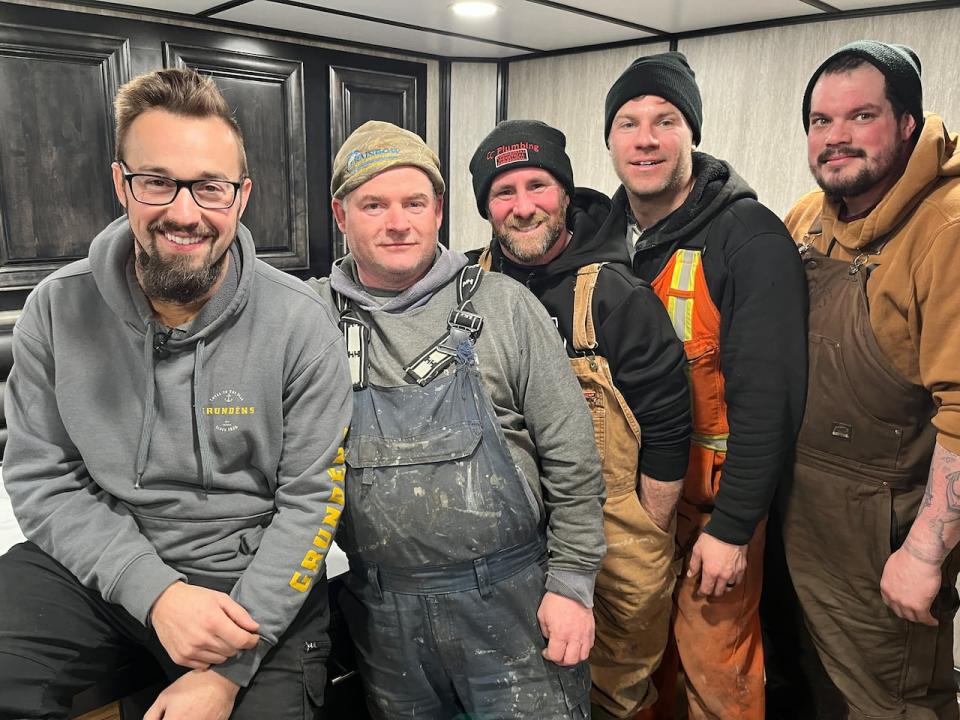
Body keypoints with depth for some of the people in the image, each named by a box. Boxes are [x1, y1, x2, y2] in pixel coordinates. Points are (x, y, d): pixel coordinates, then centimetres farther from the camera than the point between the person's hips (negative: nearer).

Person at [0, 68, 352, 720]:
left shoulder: (301, 323, -13)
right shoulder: (57, 310, -5)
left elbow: (310, 500, -11)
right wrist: (154, 590, -17)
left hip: (256, 575, -1)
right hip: (98, 564, 2)